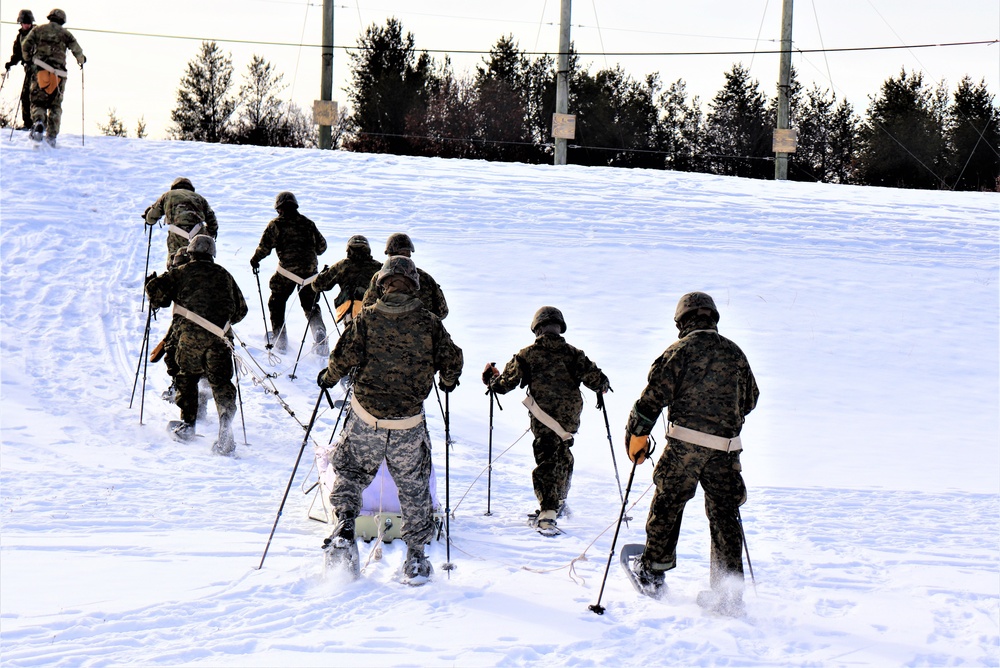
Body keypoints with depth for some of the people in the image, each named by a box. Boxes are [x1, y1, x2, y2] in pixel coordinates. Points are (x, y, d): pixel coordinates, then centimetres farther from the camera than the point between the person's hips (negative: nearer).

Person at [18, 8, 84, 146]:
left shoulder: (38, 30, 10)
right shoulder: (64, 33, 7)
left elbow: (25, 45, 3)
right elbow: (77, 50, 4)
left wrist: (28, 59, 20)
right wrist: (81, 60, 25)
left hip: (40, 71, 0)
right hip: (59, 72, 0)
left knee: (37, 102, 8)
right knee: (55, 106, 10)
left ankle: (38, 121, -24)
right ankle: (51, 136, 5)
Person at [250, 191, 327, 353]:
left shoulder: (276, 224, -2)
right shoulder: (308, 223, 10)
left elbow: (265, 246, -8)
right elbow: (321, 246, 16)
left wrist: (255, 260, 10)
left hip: (287, 270, -3)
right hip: (310, 271, 3)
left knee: (276, 303, 16)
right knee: (311, 305, 14)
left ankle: (279, 338, 15)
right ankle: (320, 333, -8)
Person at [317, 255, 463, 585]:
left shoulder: (366, 318, -5)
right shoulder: (429, 322, -3)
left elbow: (344, 356, -9)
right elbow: (451, 361, 1)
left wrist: (329, 377, 11)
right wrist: (448, 381, 23)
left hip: (366, 419, 0)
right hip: (409, 424, 0)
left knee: (350, 474, 19)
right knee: (414, 489, 13)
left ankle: (344, 528, -2)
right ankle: (415, 559, 15)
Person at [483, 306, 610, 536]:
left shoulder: (527, 355, -1)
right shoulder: (572, 353, 2)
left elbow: (505, 384, 0)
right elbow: (594, 378, -5)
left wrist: (490, 378, 22)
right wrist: (602, 385, 19)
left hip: (543, 419, -3)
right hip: (570, 418, 3)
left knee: (546, 461, -6)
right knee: (563, 455, 25)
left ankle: (547, 513, -22)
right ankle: (559, 501, 44)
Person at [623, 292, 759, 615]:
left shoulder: (680, 349, -1)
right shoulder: (734, 353, 12)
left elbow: (655, 394, -7)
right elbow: (750, 398, 23)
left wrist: (637, 434, 1)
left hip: (684, 442, -3)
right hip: (725, 447, 3)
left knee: (667, 503, 14)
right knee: (724, 515, 7)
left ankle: (653, 571, 21)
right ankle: (729, 593, 4)